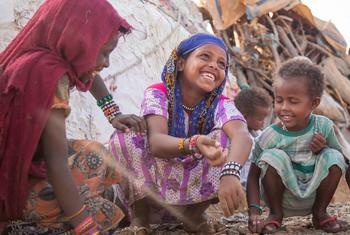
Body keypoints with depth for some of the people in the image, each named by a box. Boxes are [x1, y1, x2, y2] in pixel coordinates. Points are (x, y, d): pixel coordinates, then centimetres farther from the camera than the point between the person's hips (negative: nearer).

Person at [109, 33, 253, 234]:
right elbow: (156, 142, -37)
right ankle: (140, 216, -8)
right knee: (124, 137, -28)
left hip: (198, 185, 2)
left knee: (225, 137, -24)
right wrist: (193, 144, -60)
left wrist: (230, 173, -60)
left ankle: (194, 215, -4)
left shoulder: (221, 105, -13)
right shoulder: (157, 94, -17)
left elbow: (242, 136, -37)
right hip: (147, 186, -1)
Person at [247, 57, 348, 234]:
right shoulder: (270, 137, -18)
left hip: (313, 197, 2)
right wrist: (254, 212, -30)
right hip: (284, 200, -2)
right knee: (273, 156, -26)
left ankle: (320, 213, 0)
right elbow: (253, 176, -15)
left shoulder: (324, 126, -11)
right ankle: (275, 215, -5)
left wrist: (324, 147, -21)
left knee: (334, 156, -18)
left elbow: (340, 161, 2)